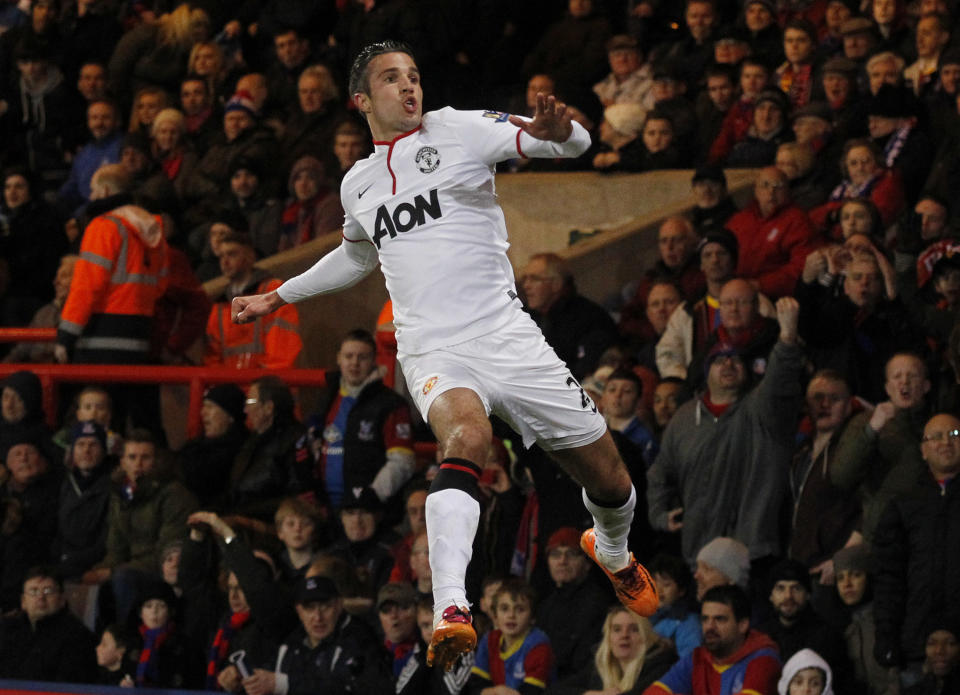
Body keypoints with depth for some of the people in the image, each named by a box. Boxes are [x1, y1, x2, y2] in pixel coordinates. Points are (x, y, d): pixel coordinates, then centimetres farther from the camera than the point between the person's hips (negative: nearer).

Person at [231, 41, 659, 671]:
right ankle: (450, 612, -51)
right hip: (432, 352, 1)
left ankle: (613, 550, 43)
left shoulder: (457, 130, 3)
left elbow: (575, 143, -3)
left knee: (610, 482, 4)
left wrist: (555, 130, -27)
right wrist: (279, 297, 40)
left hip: (506, 335, -1)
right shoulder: (358, 184, 17)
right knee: (466, 434, -35)